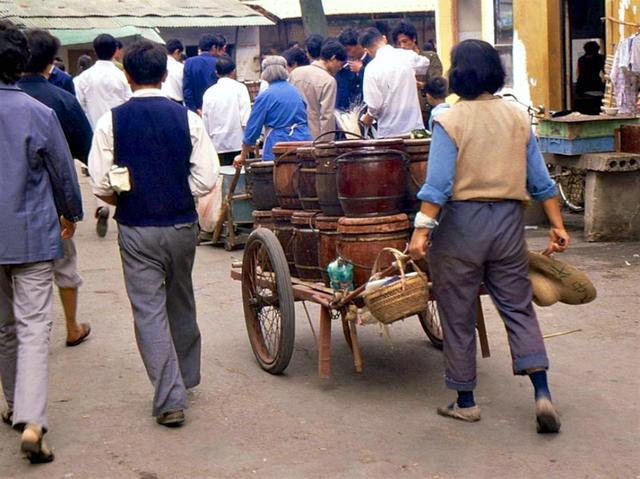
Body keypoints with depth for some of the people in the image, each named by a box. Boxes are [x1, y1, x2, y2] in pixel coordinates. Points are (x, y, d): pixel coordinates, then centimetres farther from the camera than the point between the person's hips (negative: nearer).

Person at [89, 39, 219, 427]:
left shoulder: (111, 122, -7)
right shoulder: (188, 119, -5)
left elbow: (101, 185, -9)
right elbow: (206, 179, -9)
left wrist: (125, 202, 10)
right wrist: (178, 195, 7)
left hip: (136, 230, -2)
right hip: (182, 225, 2)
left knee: (149, 310, 3)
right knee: (181, 302, 20)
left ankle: (170, 399, -2)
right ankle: (186, 376, 37)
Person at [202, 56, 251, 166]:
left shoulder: (209, 92, 6)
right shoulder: (239, 88, -3)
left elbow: (205, 121, 9)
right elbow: (246, 117, -10)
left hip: (217, 145, 3)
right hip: (237, 143, -3)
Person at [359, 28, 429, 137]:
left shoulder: (372, 68, -12)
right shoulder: (408, 55, -1)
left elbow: (374, 104, -13)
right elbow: (425, 64, 23)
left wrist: (368, 117, 7)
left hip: (390, 131, -3)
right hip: (415, 126, 3)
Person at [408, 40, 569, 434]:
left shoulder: (449, 121, -7)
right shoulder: (519, 117, 5)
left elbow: (438, 185, -15)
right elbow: (540, 180, 6)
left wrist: (422, 231, -14)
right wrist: (557, 225, 12)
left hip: (461, 222, -4)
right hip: (509, 222, 4)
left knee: (458, 316, 8)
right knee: (519, 308, 11)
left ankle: (465, 401, 17)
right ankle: (542, 394, 1)